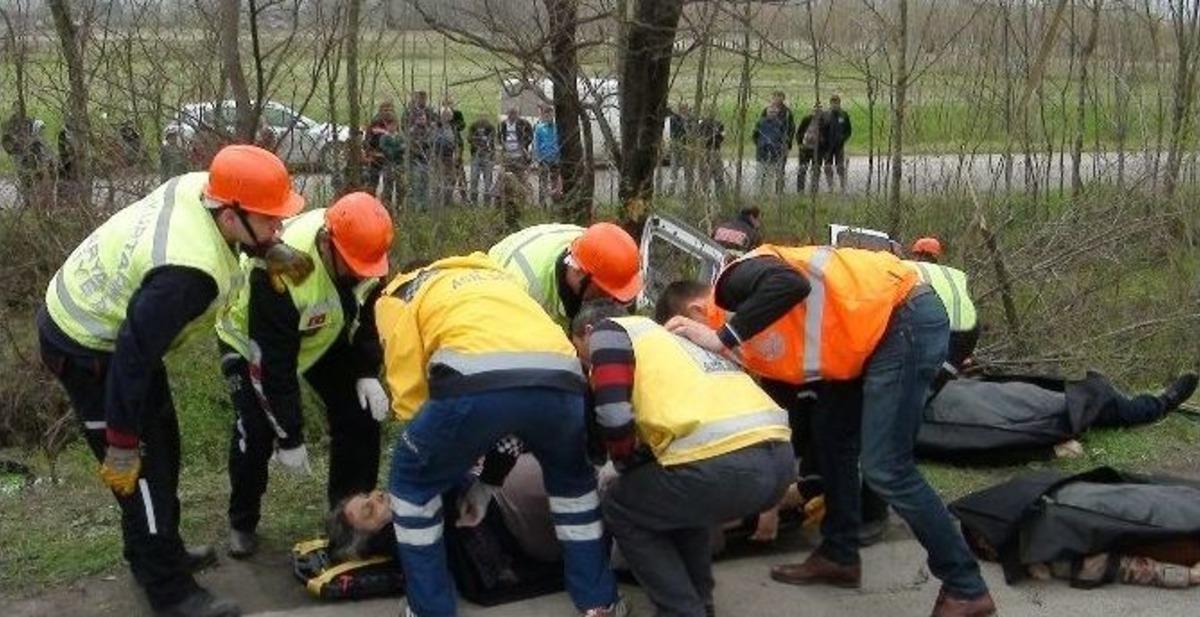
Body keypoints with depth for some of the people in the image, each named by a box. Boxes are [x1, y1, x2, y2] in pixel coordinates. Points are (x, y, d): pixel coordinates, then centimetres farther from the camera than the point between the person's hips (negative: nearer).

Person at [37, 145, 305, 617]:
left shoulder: (197, 186, -14)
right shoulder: (190, 273, -38)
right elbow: (133, 357, -32)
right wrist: (121, 446, -22)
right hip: (88, 350, -10)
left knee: (162, 445, 21)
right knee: (142, 468, 0)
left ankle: (159, 553, 40)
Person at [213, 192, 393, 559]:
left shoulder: (362, 251, -25)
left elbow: (366, 312, -5)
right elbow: (274, 364, -35)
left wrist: (367, 373, -16)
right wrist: (290, 438, -27)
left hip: (323, 334, 5)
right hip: (253, 342, -5)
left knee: (360, 416, -4)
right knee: (256, 430, -16)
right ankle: (242, 523, 9)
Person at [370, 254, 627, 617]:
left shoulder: (399, 295, 29)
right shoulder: (494, 277, 44)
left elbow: (410, 391, 17)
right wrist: (490, 480, 41)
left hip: (474, 381, -5)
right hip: (560, 380, 5)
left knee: (412, 482, 24)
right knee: (573, 479, 35)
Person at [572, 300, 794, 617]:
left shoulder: (609, 331, 12)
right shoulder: (662, 337, 36)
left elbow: (614, 417, -1)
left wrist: (627, 464, 18)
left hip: (721, 464, -8)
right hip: (780, 457, 8)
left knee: (620, 510, 19)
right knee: (679, 500, 37)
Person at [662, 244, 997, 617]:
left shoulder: (733, 282, -8)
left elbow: (792, 284, -30)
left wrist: (722, 338, -22)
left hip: (908, 321, -10)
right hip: (882, 330, 10)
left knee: (886, 469, -8)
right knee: (832, 435, 18)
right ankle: (840, 557, 29)